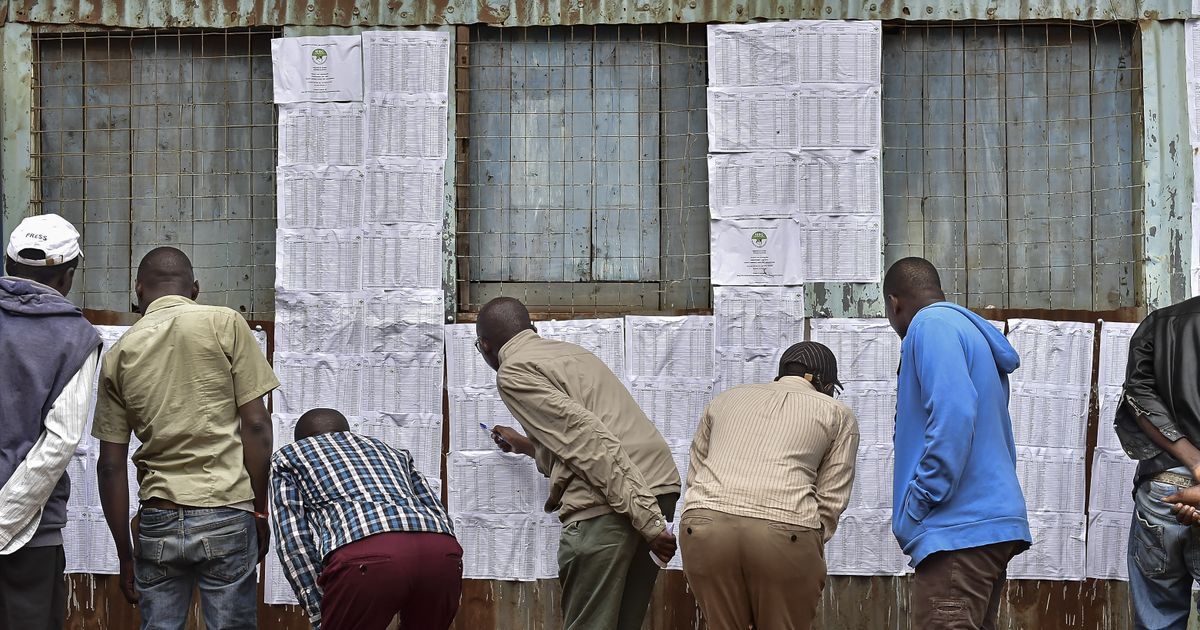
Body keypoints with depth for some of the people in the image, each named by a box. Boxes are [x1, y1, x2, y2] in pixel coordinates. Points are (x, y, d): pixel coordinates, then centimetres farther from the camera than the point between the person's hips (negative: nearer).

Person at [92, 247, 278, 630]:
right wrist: (260, 511, 5)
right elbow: (255, 425, -4)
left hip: (157, 525, 3)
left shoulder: (118, 354, 9)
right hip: (226, 516, -3)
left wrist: (125, 556, 15)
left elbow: (111, 466, 9)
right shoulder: (225, 324, 1)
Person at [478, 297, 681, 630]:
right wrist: (527, 446, 53)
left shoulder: (513, 372, 0)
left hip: (609, 503, -8)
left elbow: (585, 437, -13)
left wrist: (644, 519, -17)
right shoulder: (571, 351, 26)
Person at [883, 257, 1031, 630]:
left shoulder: (932, 325, -6)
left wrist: (917, 504, -15)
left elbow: (952, 414, -20)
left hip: (959, 530, -10)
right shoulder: (972, 331, 23)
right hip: (994, 525, 10)